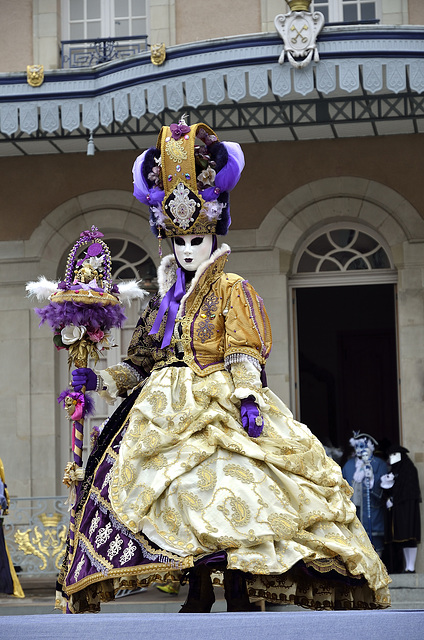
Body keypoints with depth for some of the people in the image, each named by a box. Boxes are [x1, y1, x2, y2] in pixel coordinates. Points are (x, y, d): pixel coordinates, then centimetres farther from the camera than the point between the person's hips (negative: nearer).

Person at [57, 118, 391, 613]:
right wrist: (103, 379, 8)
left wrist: (246, 395, -23)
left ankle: (239, 595, -15)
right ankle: (198, 593, 8)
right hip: (171, 412, 6)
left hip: (219, 406, -6)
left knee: (226, 495, -18)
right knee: (182, 497, 1)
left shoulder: (231, 288, 2)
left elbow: (244, 350, -9)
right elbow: (141, 361, 21)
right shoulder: (166, 296, 20)